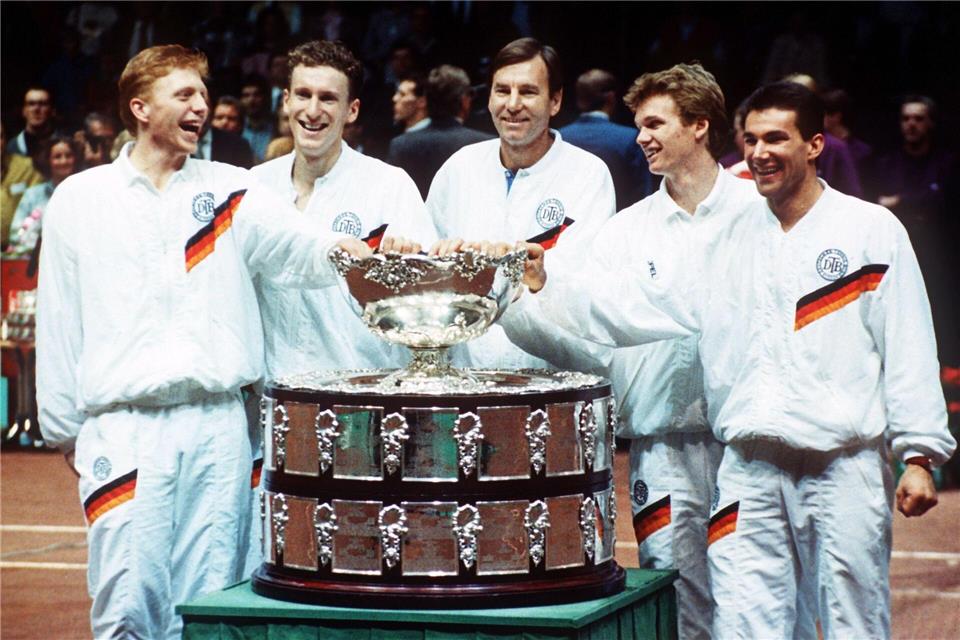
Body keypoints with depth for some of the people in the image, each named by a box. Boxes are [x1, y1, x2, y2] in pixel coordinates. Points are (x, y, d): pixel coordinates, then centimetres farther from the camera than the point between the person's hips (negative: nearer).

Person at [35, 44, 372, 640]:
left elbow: (292, 244, -5)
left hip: (218, 424, 1)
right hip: (123, 428, -1)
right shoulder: (79, 200, 8)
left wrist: (342, 247, -27)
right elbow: (59, 322, 10)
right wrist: (66, 428, 9)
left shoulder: (229, 189, 11)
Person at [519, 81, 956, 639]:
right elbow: (643, 301, 11)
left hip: (843, 468, -3)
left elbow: (907, 346, 0)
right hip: (750, 472, 3)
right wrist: (549, 283, 0)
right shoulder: (728, 242, 14)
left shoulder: (872, 230, 3)